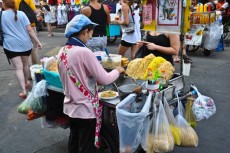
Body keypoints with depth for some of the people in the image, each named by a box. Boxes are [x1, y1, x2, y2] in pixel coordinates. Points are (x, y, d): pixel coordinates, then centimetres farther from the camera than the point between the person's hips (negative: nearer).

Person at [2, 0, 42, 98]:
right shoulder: (21, 14, 1)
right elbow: (29, 30, -4)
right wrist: (37, 41, -1)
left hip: (11, 45, -2)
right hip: (25, 44, 2)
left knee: (18, 68, -1)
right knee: (25, 64, 21)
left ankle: (24, 90, -9)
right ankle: (26, 82, 40)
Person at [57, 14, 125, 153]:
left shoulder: (62, 51, 1)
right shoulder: (84, 52, -23)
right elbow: (104, 79, -18)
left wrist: (93, 77, 12)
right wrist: (118, 70, -1)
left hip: (71, 106, 8)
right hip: (85, 109, -8)